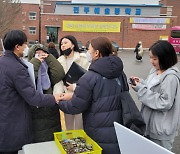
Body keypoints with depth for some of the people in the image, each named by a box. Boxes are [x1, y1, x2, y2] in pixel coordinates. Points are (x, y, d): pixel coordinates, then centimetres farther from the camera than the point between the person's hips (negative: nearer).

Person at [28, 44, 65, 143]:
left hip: (51, 113, 4)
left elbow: (60, 75, -12)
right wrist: (35, 61, -17)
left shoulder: (49, 69, 8)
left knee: (54, 140, 15)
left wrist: (49, 58, -10)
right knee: (37, 142, 5)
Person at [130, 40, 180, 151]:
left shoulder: (171, 77, -22)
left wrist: (141, 89, -23)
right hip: (150, 123, 8)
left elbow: (165, 103, -24)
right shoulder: (155, 71, 3)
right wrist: (141, 83, -5)